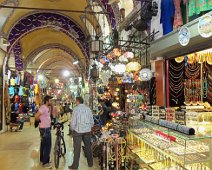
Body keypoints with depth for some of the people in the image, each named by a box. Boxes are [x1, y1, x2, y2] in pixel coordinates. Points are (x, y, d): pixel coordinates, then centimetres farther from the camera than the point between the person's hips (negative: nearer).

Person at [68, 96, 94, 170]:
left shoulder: (76, 109, -10)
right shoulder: (88, 108, 2)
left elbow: (73, 122, -12)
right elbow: (92, 122, 6)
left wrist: (72, 129, 5)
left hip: (78, 131, -4)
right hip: (87, 131, 4)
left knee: (77, 148, 4)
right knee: (88, 147, 15)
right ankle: (90, 163, 27)